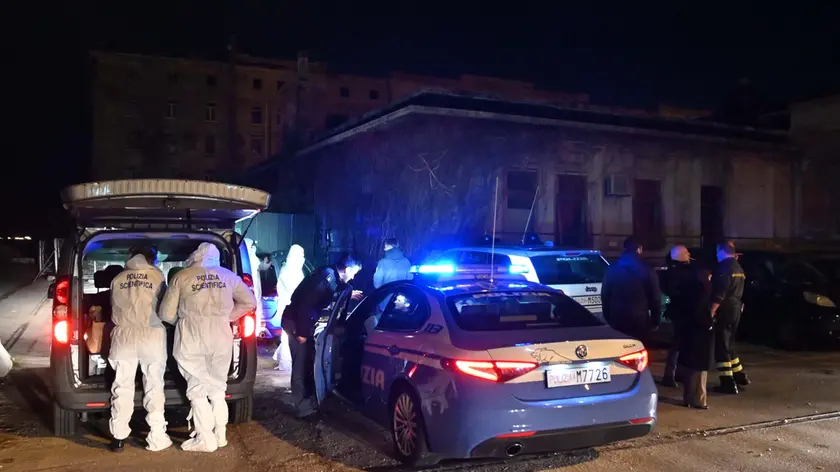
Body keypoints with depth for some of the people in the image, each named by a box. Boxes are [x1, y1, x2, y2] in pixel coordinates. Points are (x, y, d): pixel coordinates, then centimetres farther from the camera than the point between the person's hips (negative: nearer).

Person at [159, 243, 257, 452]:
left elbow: (166, 314, 4)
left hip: (193, 338, -3)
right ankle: (220, 435, 22)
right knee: (217, 388, 17)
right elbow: (250, 302, 14)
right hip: (221, 337, 3)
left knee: (198, 389, 6)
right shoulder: (228, 276, 9)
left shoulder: (181, 277, 1)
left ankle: (206, 439, 7)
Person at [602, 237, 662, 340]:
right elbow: (655, 298, -2)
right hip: (639, 321, -3)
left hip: (617, 320, 3)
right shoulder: (647, 270, -5)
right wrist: (655, 321, 9)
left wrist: (608, 318, 19)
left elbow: (605, 295, 10)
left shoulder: (612, 269, 4)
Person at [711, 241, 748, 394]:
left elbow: (719, 294, -21)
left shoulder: (724, 267, -14)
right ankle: (739, 375, 29)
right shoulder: (739, 268, 14)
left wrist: (711, 312, -21)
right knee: (728, 343, 21)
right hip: (735, 309, 9)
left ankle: (728, 383, -3)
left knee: (721, 345, -4)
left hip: (724, 311, -9)